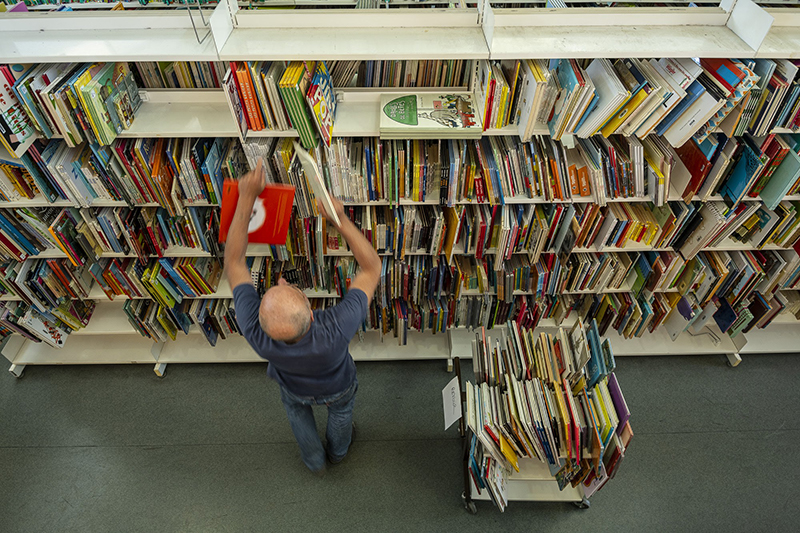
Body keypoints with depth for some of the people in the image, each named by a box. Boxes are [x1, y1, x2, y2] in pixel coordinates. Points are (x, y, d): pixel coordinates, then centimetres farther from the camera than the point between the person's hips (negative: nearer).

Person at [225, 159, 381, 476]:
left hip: (296, 385, 1)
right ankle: (338, 449, 68)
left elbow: (233, 262, -36)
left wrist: (247, 198, -42)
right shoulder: (336, 330, -53)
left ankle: (314, 459, 62)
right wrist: (341, 220, -47)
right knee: (341, 404, 35)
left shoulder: (256, 333, -48)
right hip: (336, 385, 0)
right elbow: (372, 268, -40)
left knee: (295, 404, 37)